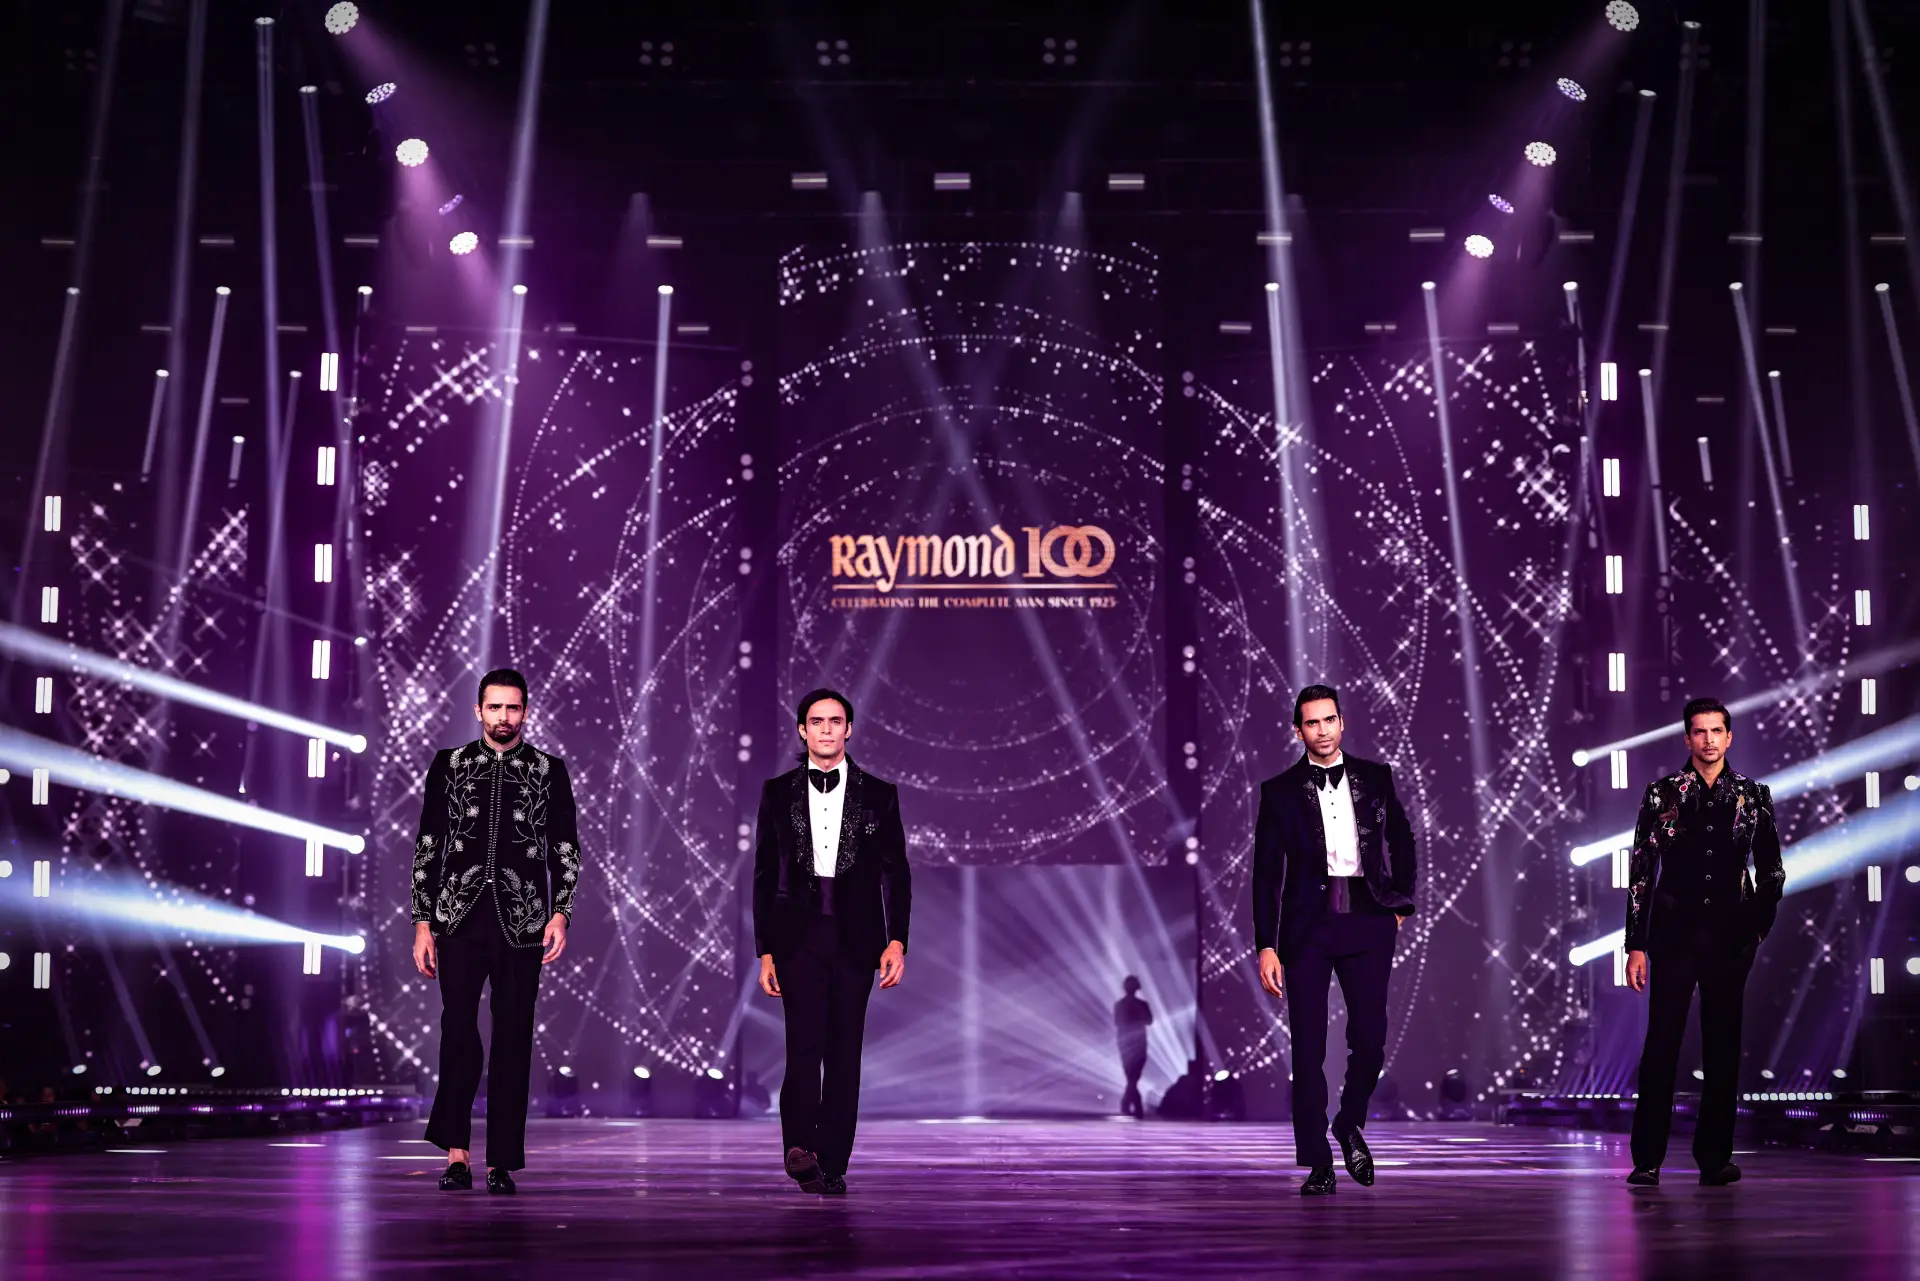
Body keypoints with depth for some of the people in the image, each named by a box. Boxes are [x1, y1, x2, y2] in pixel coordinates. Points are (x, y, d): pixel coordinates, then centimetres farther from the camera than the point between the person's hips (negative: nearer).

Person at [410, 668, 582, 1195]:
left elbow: (566, 849, 8)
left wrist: (560, 914, -5)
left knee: (513, 1038, 1)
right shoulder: (448, 766, 10)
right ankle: (456, 1152, -4)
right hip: (459, 918, 0)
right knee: (458, 1028, -12)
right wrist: (422, 923, 4)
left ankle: (501, 1162, 6)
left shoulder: (549, 770, 9)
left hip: (522, 920, 0)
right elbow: (427, 848, 9)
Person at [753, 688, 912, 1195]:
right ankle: (800, 1147, -9)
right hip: (798, 937, -1)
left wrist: (896, 941, -4)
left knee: (844, 1052, 2)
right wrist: (764, 951, 4)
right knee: (806, 1042, -16)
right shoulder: (778, 793, 8)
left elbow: (897, 875, 7)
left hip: (855, 939, 1)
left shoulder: (878, 795, 7)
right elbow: (764, 877, 9)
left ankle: (832, 1163, 8)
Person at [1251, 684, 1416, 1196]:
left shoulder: (1375, 778, 10)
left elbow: (1401, 842, 21)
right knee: (1308, 1047, -1)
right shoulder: (1280, 792, 4)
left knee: (1370, 1038, -4)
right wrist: (1266, 947, -4)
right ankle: (1317, 1162, 7)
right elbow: (1266, 874, 2)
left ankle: (1351, 1124, 24)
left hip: (1367, 923, 1)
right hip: (1308, 926, -1)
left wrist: (1400, 905, 13)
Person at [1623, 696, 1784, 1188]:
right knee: (1661, 1043, -5)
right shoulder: (1662, 794, 3)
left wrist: (1759, 926, 5)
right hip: (1674, 935, -1)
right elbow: (1641, 871, 2)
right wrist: (1636, 945, -3)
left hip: (1730, 938, 2)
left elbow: (1771, 870, 15)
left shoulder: (1753, 796, 7)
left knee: (1723, 1046, 4)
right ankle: (1647, 1160, -1)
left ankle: (1715, 1156, 12)